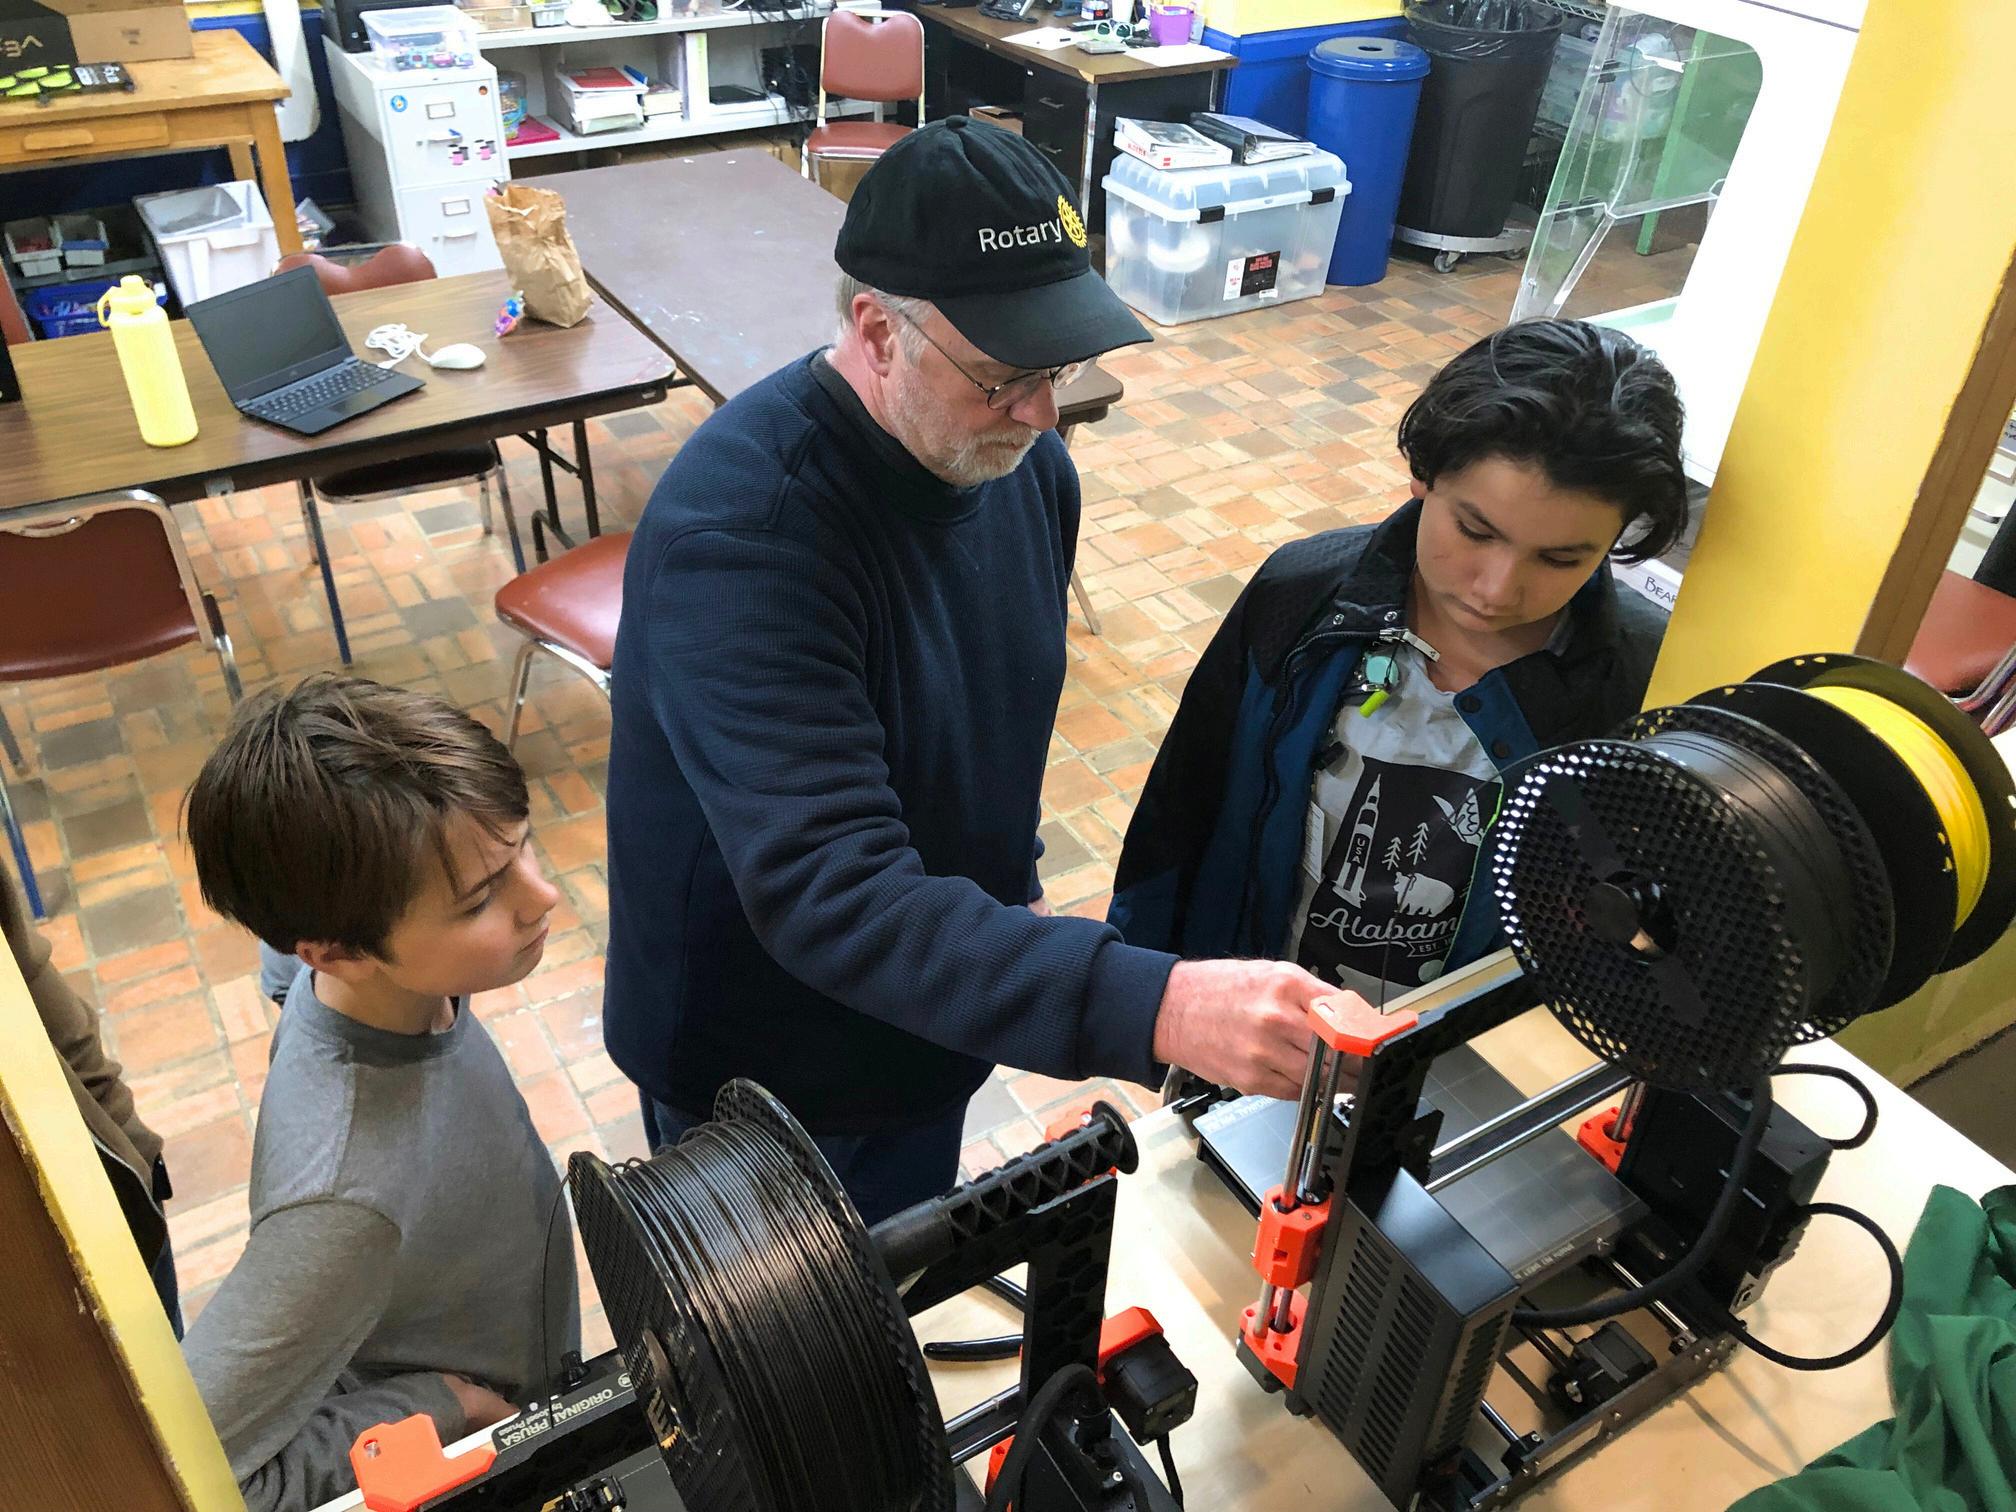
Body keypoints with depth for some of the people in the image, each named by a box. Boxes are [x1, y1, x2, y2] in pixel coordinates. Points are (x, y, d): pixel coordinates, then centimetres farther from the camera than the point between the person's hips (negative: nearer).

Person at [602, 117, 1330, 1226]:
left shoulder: (1021, 460, -10)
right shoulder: (741, 531, -35)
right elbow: (829, 892, -43)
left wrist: (1011, 883, 12)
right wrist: (1149, 1008, -51)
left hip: (933, 1017, 6)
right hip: (759, 1071, -5)